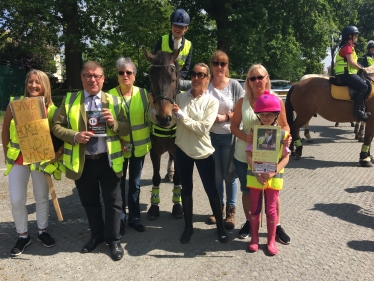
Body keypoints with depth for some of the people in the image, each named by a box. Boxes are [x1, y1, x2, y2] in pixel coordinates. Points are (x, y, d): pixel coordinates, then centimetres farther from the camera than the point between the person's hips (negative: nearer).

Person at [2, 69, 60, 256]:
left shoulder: (51, 109, -7)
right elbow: (5, 132, 3)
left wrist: (57, 152, -18)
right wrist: (7, 155, 3)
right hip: (17, 158, 1)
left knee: (42, 197, 13)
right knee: (16, 200, 5)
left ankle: (42, 231, 33)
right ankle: (23, 236, 25)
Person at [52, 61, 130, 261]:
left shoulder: (113, 101, 4)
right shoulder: (69, 100, 4)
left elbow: (126, 129, 3)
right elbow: (57, 127, 1)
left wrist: (114, 123, -18)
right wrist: (74, 136, -17)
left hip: (108, 160, -1)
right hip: (82, 162, 1)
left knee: (113, 202, 7)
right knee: (89, 202, 16)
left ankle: (113, 240, 24)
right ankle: (97, 235, 37)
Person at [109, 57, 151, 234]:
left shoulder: (143, 93, -2)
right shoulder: (110, 95, -7)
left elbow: (150, 117, 4)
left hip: (139, 146, 2)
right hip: (119, 147, -1)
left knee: (135, 184, 15)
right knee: (119, 184, 9)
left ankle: (134, 217, 30)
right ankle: (120, 219, 27)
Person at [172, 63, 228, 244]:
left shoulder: (212, 101, -9)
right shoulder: (181, 97, 0)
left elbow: (203, 129, -20)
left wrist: (181, 114, -21)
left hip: (203, 151, -3)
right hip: (182, 149, 3)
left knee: (211, 190, 7)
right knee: (186, 188, 14)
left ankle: (220, 227, 25)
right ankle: (188, 226, 30)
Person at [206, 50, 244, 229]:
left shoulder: (234, 85, -4)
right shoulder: (205, 85, -2)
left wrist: (226, 117, -18)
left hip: (229, 136, -1)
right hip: (211, 135, 1)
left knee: (229, 175, 8)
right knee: (216, 175, 11)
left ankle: (231, 210, 24)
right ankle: (218, 206, 31)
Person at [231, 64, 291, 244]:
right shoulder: (243, 102, -2)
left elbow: (284, 125, 4)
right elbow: (234, 126, -1)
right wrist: (245, 137, -21)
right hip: (245, 156, 1)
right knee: (247, 191, 16)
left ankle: (277, 226, 29)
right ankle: (249, 222, 36)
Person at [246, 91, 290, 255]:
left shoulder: (282, 134, -6)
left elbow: (286, 157, -5)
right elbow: (249, 155, -7)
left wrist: (273, 172, -19)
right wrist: (257, 173, -21)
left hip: (274, 177, 0)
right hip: (255, 176, 1)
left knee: (271, 209, 12)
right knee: (255, 208, 13)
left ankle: (271, 240, 28)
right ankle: (254, 238, 29)